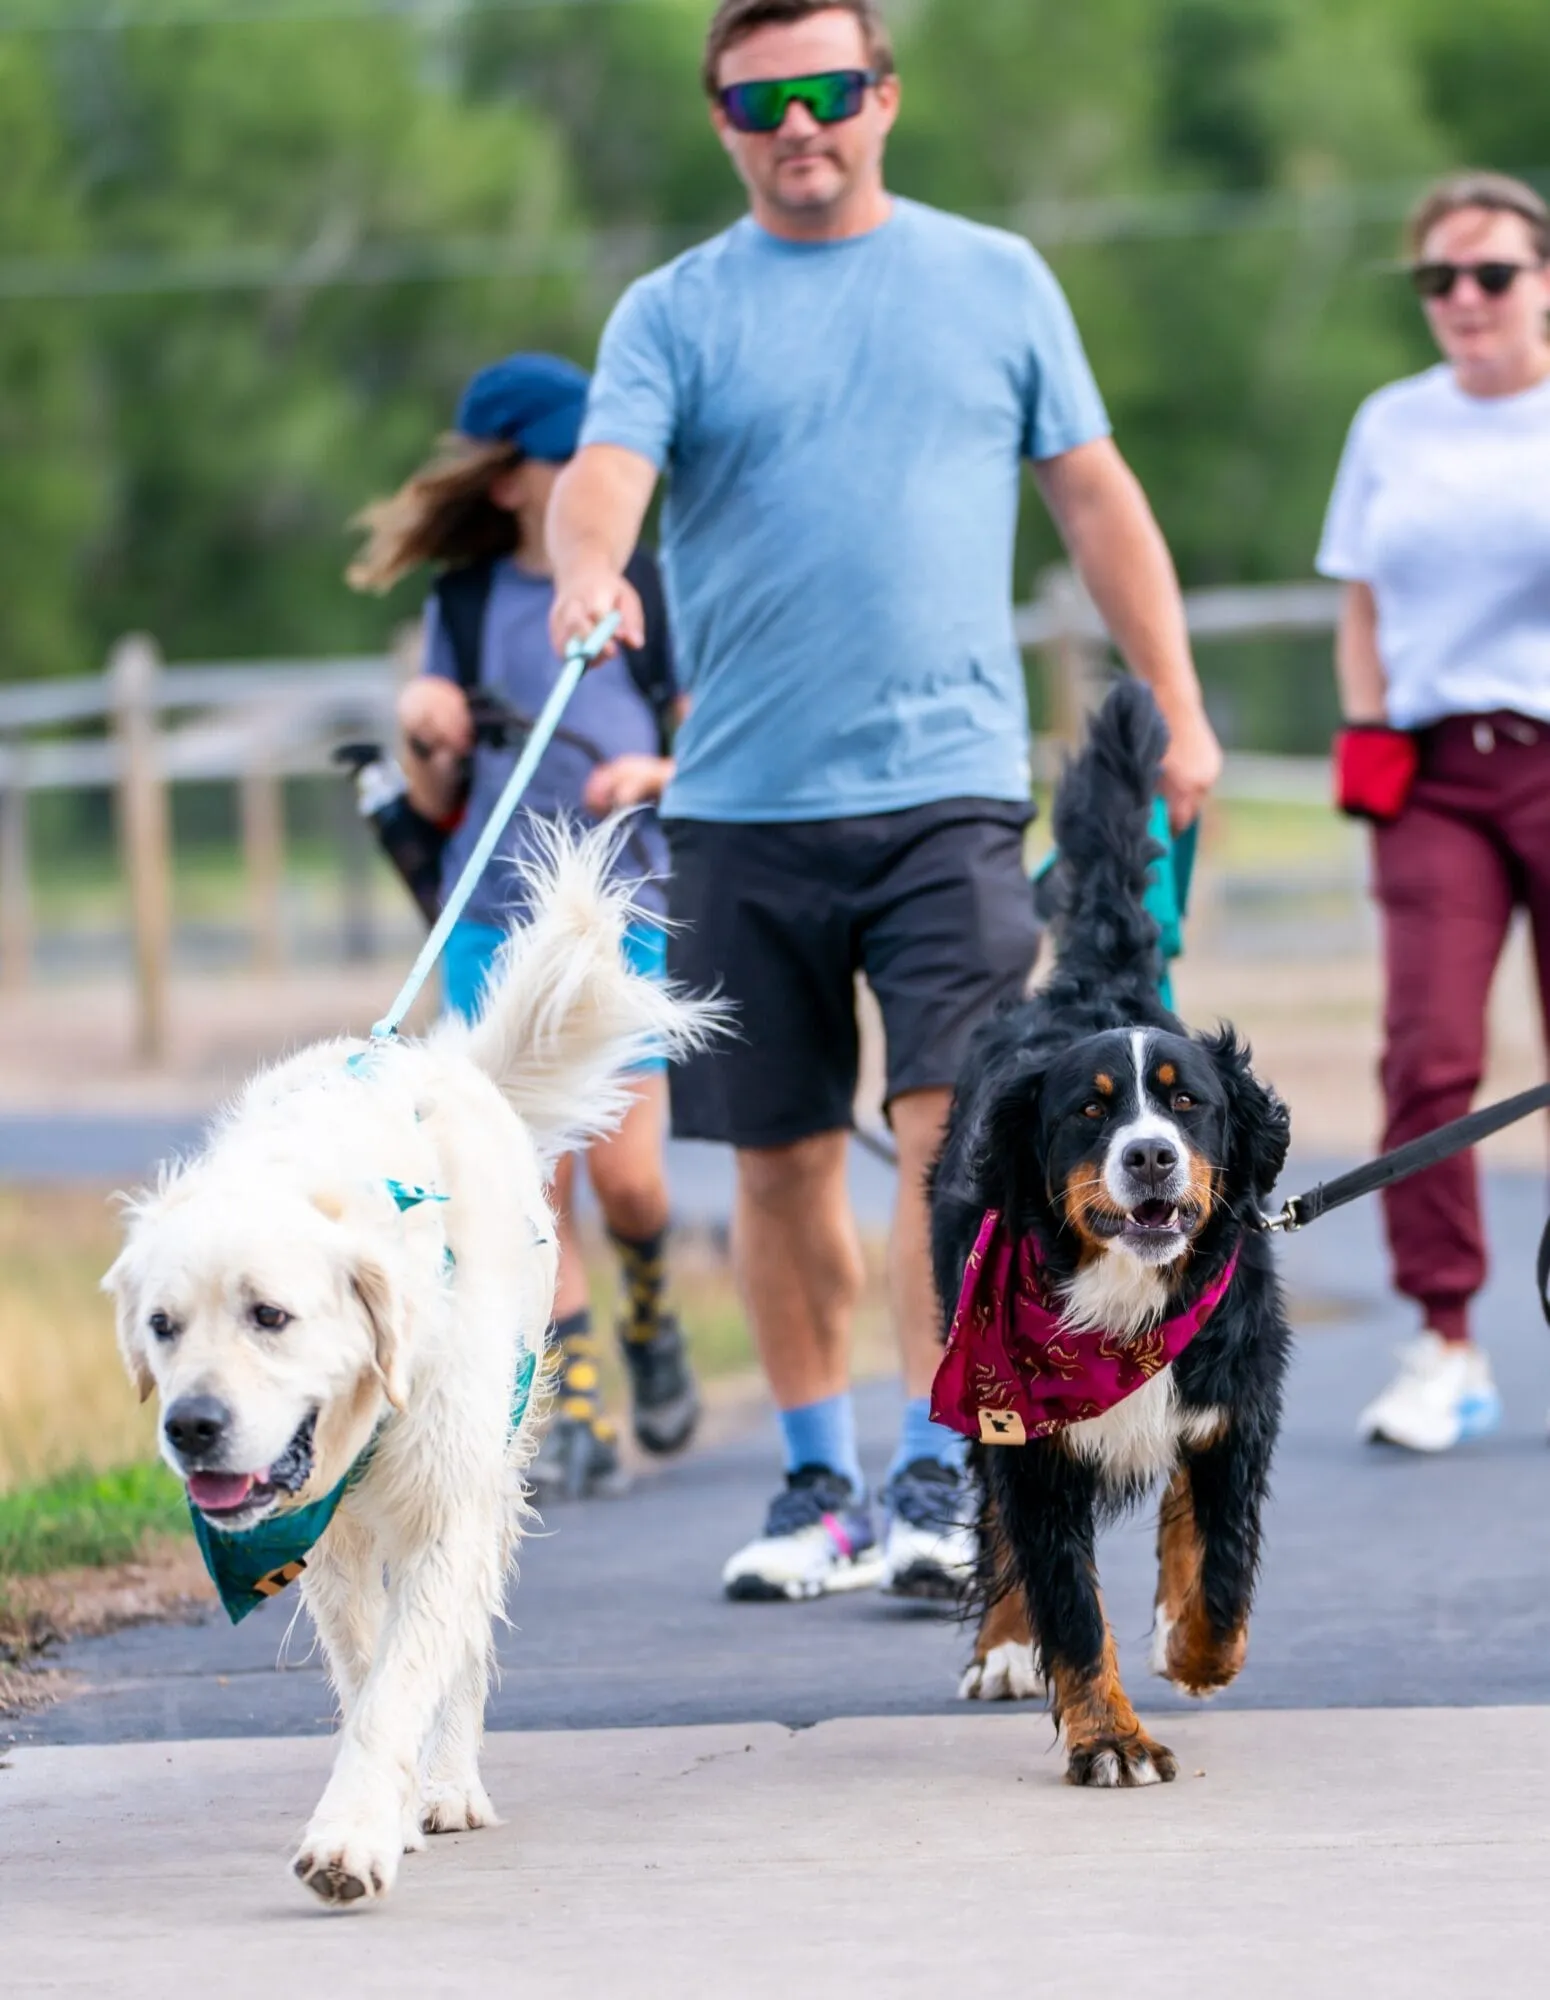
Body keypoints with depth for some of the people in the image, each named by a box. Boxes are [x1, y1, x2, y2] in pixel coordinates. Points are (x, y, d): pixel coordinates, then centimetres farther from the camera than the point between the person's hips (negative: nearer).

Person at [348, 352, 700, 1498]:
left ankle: (651, 1318, 23)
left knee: (626, 1174, -8)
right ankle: (577, 1416, 3)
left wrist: (653, 774, -13)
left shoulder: (650, 589, 5)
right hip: (496, 926, 1)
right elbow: (439, 802, 14)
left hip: (627, 916, -1)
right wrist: (422, 735, -7)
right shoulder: (465, 607, 8)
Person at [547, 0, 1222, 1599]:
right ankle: (817, 1487, 19)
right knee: (779, 1161, 7)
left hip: (946, 788, -1)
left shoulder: (994, 280, 10)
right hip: (742, 805, 1)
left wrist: (1177, 709, 9)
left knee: (949, 1131, -14)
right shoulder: (673, 311, 6)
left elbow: (1094, 496, 13)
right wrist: (584, 568, -33)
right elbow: (606, 465, -10)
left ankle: (937, 1482, -12)